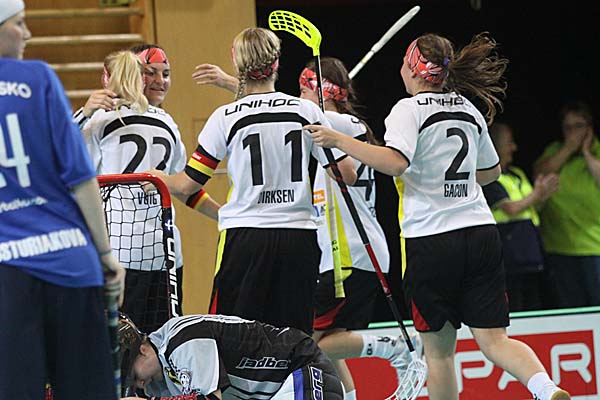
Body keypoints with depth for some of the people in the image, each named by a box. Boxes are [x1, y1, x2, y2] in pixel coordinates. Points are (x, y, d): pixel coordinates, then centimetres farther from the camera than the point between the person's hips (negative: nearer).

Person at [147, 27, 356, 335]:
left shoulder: (226, 118, -4)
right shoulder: (307, 111, 2)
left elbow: (189, 185, 1)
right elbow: (346, 174, 2)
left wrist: (160, 177, 22)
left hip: (246, 237, -3)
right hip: (299, 236, 3)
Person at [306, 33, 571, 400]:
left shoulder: (410, 109, -6)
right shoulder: (470, 110, 14)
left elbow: (395, 162, -23)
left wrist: (339, 140, -19)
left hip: (432, 239, -5)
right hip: (481, 231, 5)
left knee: (439, 350, 6)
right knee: (493, 340, 0)